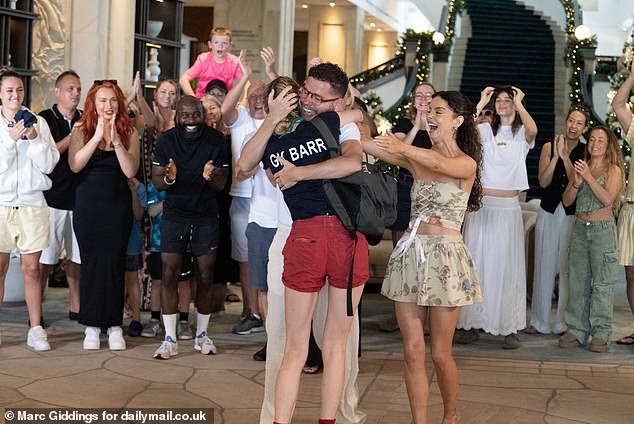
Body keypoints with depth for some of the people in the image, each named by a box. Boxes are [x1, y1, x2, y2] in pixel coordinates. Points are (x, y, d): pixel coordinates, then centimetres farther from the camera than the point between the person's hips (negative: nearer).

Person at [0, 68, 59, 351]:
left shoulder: (37, 122, 8)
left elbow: (49, 164, 2)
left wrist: (35, 139, -11)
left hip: (32, 203, 1)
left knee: (31, 268, 3)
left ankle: (36, 330, 7)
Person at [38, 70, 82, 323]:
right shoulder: (45, 119, 0)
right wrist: (72, 136, -12)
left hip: (79, 199, 4)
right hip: (52, 199, -4)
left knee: (76, 257, 8)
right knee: (44, 259, -3)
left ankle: (75, 307, 17)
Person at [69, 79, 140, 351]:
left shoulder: (129, 132, 3)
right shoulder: (81, 130, 2)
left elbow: (130, 170, -8)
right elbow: (74, 165, -13)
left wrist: (116, 141, -18)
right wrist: (97, 137, -18)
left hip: (118, 204, 0)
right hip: (88, 204, 0)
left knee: (115, 262, 0)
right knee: (90, 262, 1)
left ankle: (114, 325, 9)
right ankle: (92, 326, 9)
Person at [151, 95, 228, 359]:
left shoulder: (216, 140, -5)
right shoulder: (166, 141, -5)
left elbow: (221, 184, -4)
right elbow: (156, 181, -4)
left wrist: (211, 177, -26)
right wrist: (168, 179, -27)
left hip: (206, 216, 0)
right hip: (174, 216, 0)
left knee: (205, 278, 5)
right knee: (169, 276, -4)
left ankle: (202, 335, 21)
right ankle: (170, 340, 4)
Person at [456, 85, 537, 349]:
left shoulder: (522, 133, 5)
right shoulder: (486, 130, 9)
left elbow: (532, 130, -19)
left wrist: (519, 104, -12)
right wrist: (481, 104, -8)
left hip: (508, 208, -2)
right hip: (482, 204, 2)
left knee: (507, 265, -1)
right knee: (477, 261, 2)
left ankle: (510, 328, 2)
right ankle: (472, 323, 8)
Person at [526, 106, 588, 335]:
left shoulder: (585, 152, 1)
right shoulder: (549, 147, 3)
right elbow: (543, 181, -5)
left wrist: (565, 156, -19)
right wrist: (556, 156, -16)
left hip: (572, 215, -1)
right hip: (549, 212, 1)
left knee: (568, 268, -2)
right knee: (544, 266, 5)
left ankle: (564, 323, 7)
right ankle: (539, 321, 14)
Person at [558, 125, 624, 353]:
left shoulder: (613, 170, -1)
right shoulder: (581, 166, 11)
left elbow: (608, 199, -15)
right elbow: (566, 200, 9)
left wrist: (589, 178, -19)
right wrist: (576, 183, -8)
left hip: (603, 229, -4)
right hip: (580, 228, 5)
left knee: (602, 283, -5)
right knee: (577, 282, 5)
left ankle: (600, 334, -1)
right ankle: (577, 331, 11)